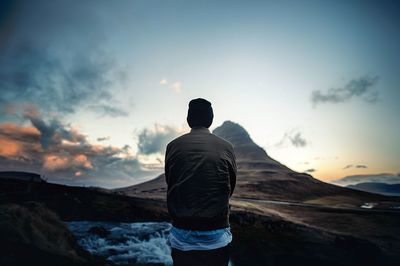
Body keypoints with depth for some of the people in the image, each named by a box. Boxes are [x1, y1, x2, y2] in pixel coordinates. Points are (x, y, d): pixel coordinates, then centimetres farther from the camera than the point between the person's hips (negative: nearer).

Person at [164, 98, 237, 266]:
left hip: (181, 238, 1)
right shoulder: (226, 147, -6)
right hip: (217, 239, 0)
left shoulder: (173, 146, -5)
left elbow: (169, 183, 4)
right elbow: (231, 186, 4)